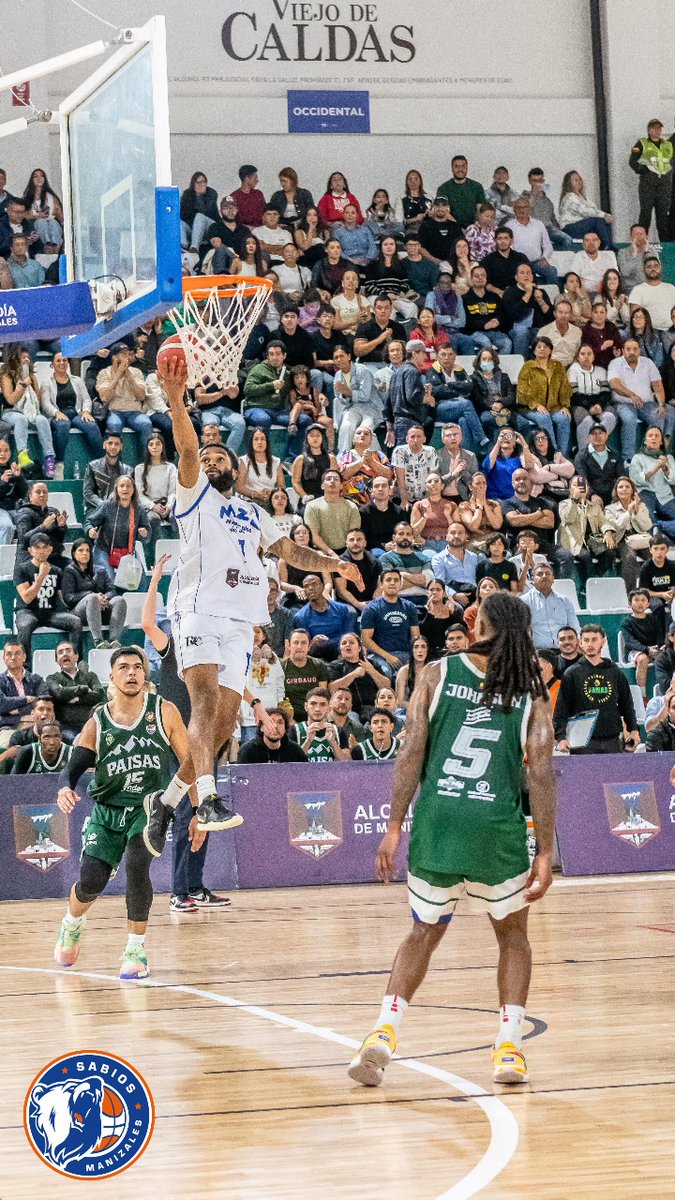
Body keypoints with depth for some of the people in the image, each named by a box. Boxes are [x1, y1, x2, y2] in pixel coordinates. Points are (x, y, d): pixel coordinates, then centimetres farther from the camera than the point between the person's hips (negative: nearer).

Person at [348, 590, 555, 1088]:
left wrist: (394, 828, 2)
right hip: (497, 825, -1)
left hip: (436, 820, 1)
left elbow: (412, 753, -1)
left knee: (425, 932, 18)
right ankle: (509, 1048, 9)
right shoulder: (532, 692, 4)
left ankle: (384, 1033, 3)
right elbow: (542, 773, -2)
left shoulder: (438, 673, 5)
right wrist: (545, 852, 1)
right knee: (513, 934, 19)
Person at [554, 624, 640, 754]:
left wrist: (633, 730, 11)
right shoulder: (572, 674, 3)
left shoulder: (615, 672, 12)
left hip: (612, 742, 3)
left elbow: (626, 704, 20)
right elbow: (561, 709, 0)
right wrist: (561, 737, -11)